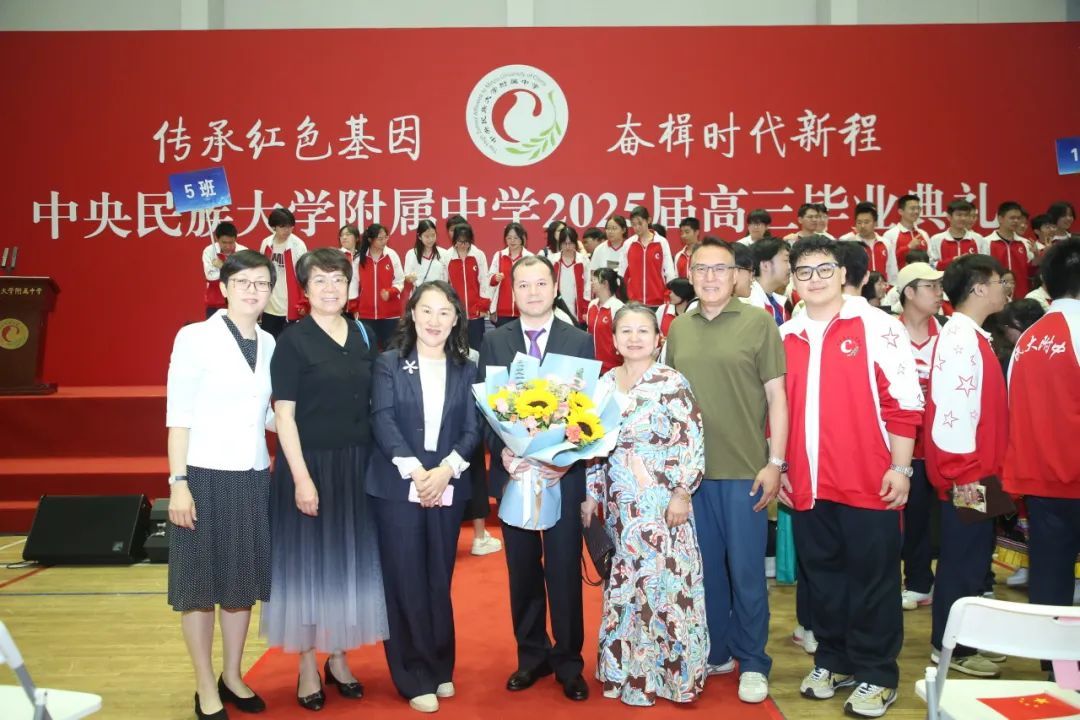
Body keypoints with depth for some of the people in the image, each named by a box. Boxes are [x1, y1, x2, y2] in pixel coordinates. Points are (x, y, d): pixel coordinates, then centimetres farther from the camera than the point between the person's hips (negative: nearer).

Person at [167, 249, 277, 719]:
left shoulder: (269, 343, 7)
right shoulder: (195, 337, -6)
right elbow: (178, 415, -9)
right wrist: (178, 482, -13)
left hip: (252, 478, 5)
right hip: (205, 475, -5)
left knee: (242, 580, 13)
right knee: (200, 584, 4)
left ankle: (232, 677, 29)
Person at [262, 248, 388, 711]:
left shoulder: (364, 336, 7)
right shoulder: (292, 341, -7)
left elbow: (376, 404, 11)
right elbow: (284, 415, -10)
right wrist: (302, 477, -17)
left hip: (357, 466, 5)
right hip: (311, 464, -4)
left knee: (351, 560, 12)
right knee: (308, 561, 5)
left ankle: (338, 658, 29)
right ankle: (307, 668, 21)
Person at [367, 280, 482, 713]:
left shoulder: (466, 370, 7)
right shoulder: (389, 364, 1)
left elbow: (472, 429, 0)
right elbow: (383, 422, -8)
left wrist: (445, 470, -15)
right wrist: (415, 470, -18)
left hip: (448, 488, 2)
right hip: (397, 487, -2)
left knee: (439, 580, 12)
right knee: (405, 582, 3)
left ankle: (440, 669, 27)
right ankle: (414, 678, 16)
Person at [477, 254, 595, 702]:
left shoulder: (580, 341, 1)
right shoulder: (494, 342, 4)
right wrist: (501, 451, -14)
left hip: (563, 473, -1)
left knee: (564, 571, 5)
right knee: (522, 570, 12)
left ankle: (568, 662, 21)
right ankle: (532, 656, 28)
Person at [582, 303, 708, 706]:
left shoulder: (672, 383, -10)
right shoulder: (605, 384, 6)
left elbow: (692, 442, -12)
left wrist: (682, 494, -14)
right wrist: (591, 494, 11)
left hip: (661, 501, -5)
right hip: (618, 502, 5)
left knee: (664, 580, -1)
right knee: (625, 584, 13)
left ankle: (673, 669, 17)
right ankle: (629, 667, 28)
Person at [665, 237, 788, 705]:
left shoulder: (758, 322, -4)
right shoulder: (678, 327, 7)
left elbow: (776, 396, -4)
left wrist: (775, 462, -9)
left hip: (744, 469, -3)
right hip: (690, 468, 4)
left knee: (746, 570, 5)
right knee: (706, 566, 14)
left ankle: (752, 663, 22)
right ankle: (715, 653, 30)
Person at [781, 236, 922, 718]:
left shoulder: (877, 327, -5)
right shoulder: (785, 337, 8)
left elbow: (903, 402, -6)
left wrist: (900, 467, -9)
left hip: (869, 481, -4)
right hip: (807, 484, 4)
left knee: (872, 579, 6)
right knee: (823, 576, 15)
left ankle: (876, 674, 20)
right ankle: (833, 660, 31)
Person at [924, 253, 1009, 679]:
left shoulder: (972, 336, 14)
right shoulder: (960, 338, -17)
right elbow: (953, 410, -22)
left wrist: (985, 470, 19)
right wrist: (965, 476, -21)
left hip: (978, 471, 10)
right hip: (966, 476, -10)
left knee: (972, 558, 16)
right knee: (963, 560, -1)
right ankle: (951, 649, 11)